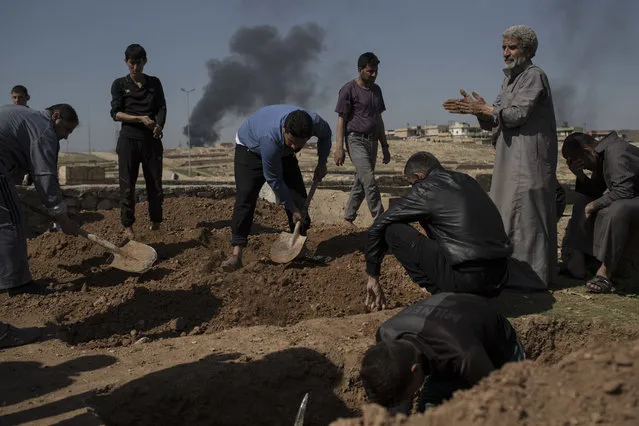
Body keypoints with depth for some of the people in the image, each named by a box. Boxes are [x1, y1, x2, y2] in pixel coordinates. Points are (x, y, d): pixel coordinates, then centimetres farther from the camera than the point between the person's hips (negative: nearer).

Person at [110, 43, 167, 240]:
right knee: (127, 184, -2)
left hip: (152, 139, 2)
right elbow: (115, 113, -2)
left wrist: (159, 126, -16)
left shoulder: (154, 82, 12)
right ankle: (127, 225, 6)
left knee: (155, 183, 1)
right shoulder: (120, 84, 5)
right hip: (129, 138, -2)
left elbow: (161, 108, 5)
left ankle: (156, 222, 13)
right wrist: (140, 119, -16)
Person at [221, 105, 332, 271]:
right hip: (250, 148, -5)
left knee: (299, 195, -3)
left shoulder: (315, 122, -32)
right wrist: (293, 209, -24)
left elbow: (325, 134, -3)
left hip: (282, 152, 6)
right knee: (245, 196, -20)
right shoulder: (270, 137, -45)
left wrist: (322, 163, -8)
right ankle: (236, 253, -21)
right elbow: (274, 180, -32)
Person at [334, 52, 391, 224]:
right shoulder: (349, 90, -5)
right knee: (369, 181, -14)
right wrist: (339, 148, -14)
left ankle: (348, 217, 17)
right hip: (356, 140, -7)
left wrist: (385, 146, 19)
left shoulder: (376, 90, 16)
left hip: (372, 141, 7)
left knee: (361, 182, 7)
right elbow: (341, 120, -7)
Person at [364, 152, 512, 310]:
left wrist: (373, 276, 16)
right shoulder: (467, 180, 18)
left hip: (468, 280, -8)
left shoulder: (425, 189, -1)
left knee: (393, 231, 0)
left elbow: (378, 228, 5)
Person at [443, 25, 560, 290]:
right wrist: (477, 109, -4)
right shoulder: (509, 81, 19)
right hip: (510, 162, 9)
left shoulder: (534, 76, -8)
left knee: (526, 215, -7)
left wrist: (485, 108, -11)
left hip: (529, 161, -9)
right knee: (506, 215, 12)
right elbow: (493, 122, 14)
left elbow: (517, 114, -19)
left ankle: (533, 276, 0)